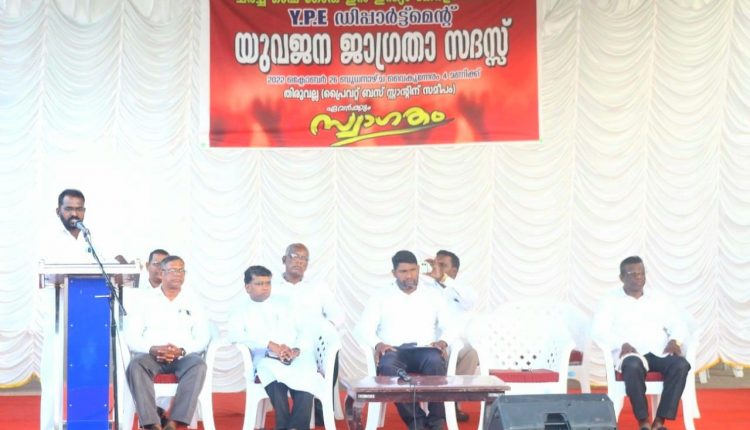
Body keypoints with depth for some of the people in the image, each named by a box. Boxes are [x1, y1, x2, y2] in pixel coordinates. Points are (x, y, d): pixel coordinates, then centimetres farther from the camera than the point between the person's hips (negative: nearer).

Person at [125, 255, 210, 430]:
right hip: (151, 355, -1)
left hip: (183, 357, 1)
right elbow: (132, 337, 3)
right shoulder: (146, 300, 11)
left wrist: (181, 351, -15)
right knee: (136, 364, -35)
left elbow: (202, 338, 5)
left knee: (198, 364, -33)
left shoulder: (192, 302, 14)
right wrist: (152, 349, -17)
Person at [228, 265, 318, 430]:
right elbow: (233, 334, -6)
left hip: (296, 358, 2)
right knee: (275, 379, -38)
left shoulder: (284, 303, 21)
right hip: (266, 359, -1)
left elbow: (306, 331, 14)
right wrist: (270, 345, -17)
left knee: (305, 381, -34)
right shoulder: (243, 310, 15)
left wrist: (297, 350, -10)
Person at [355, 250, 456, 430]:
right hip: (393, 350, -1)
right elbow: (363, 328, 4)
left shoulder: (433, 295, 18)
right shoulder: (381, 297, 14)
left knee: (435, 362, -36)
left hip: (424, 349, 1)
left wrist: (443, 341, -13)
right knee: (388, 366, -37)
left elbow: (449, 326, 11)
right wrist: (377, 344, -17)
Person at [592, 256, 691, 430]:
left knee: (681, 365, -29)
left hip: (660, 353, 3)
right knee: (633, 366, -39)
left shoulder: (659, 299, 20)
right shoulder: (611, 301, 8)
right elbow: (599, 330, -4)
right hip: (631, 354, -3)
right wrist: (622, 344, -20)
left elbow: (679, 323, 16)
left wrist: (675, 340, -7)